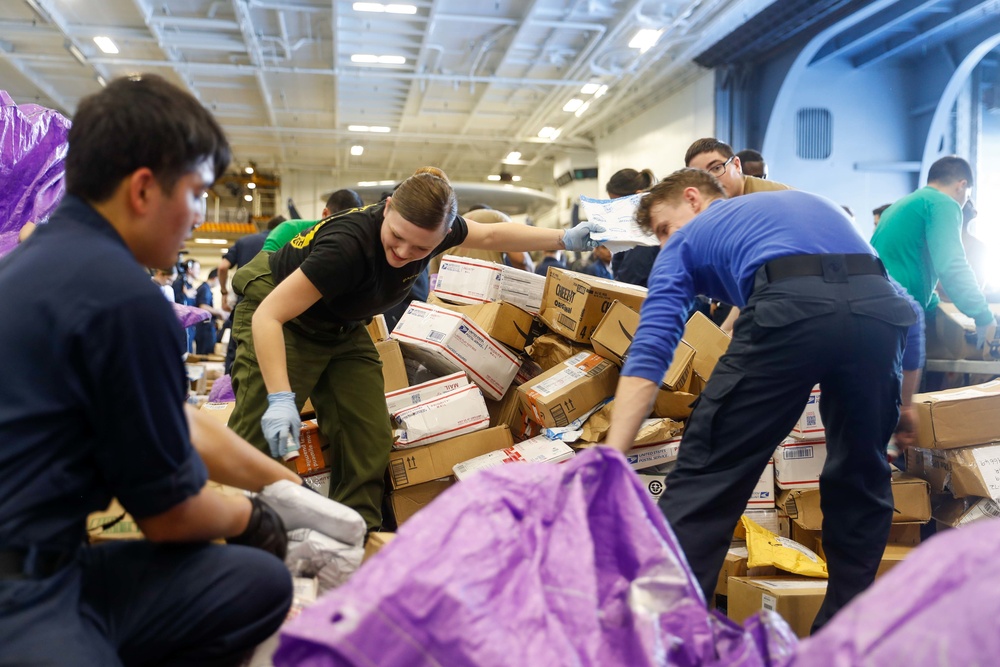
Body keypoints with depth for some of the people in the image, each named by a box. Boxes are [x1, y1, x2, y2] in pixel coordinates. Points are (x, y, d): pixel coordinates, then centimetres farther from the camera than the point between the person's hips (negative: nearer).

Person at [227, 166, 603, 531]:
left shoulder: (430, 226, -19)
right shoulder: (349, 245, -39)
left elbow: (493, 235, 3)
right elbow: (268, 315, -37)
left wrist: (566, 239, 4)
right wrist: (281, 399, -46)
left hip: (342, 330, 6)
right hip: (280, 321, -6)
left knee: (369, 441, -2)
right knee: (260, 439, -13)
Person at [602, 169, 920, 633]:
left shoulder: (688, 239, 24)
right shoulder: (810, 201, 40)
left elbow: (650, 351, 7)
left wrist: (610, 462, 2)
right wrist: (903, 405, 41)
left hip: (790, 307, -5)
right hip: (880, 307, 6)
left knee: (705, 477, 3)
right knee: (861, 479, 23)